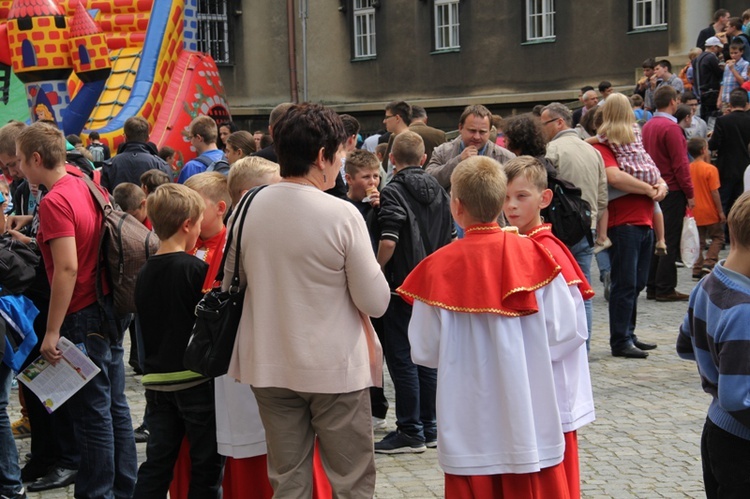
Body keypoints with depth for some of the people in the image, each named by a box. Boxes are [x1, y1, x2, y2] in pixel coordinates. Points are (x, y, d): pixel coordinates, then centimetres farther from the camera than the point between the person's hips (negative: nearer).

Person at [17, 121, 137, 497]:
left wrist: (52, 332, -22)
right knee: (115, 406, 15)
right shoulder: (87, 187, 8)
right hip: (110, 308, 9)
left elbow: (67, 269, -24)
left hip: (83, 316, -9)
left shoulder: (54, 202, -18)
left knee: (92, 412, -1)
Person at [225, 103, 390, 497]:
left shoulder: (248, 209, -2)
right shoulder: (342, 215, -16)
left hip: (269, 365, 5)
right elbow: (376, 302, -12)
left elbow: (230, 284, 10)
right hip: (335, 366, -4)